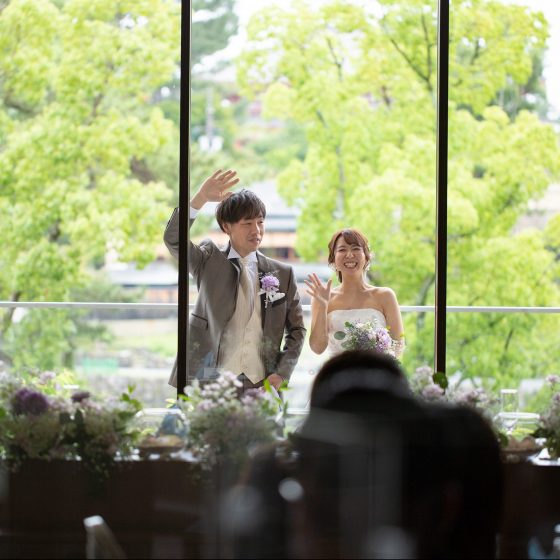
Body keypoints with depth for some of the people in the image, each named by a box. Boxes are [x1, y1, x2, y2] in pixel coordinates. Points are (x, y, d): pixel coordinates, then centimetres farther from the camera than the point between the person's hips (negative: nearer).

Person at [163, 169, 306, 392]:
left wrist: (282, 373, 0)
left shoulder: (282, 273, 11)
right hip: (208, 381, -2)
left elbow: (296, 328, 14)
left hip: (260, 386, 2)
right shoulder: (209, 261, 7)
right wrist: (200, 198, -22)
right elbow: (173, 240, -10)